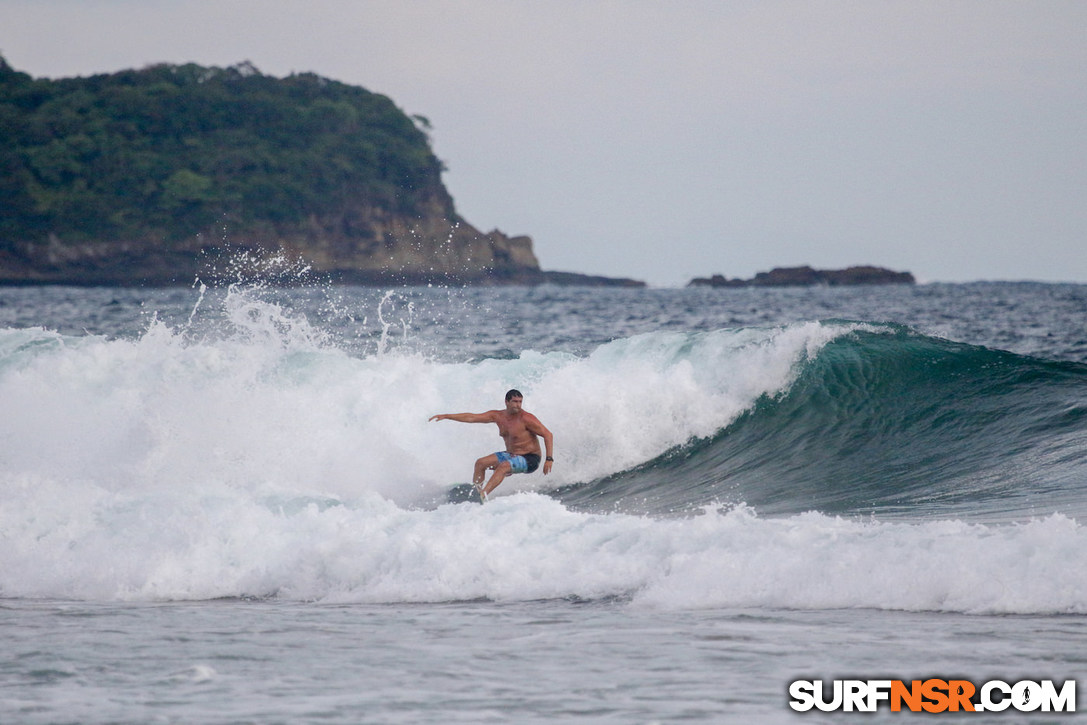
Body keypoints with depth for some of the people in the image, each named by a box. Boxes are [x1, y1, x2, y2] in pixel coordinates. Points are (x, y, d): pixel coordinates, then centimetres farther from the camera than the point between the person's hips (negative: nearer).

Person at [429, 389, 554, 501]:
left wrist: (549, 459, -25)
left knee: (503, 466, -33)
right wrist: (446, 416, 0)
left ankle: (483, 496, -40)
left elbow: (547, 434, -18)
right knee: (480, 463, -2)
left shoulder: (526, 419, -19)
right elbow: (471, 418, 3)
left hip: (530, 459, -8)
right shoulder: (498, 416, 0)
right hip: (511, 455, 8)